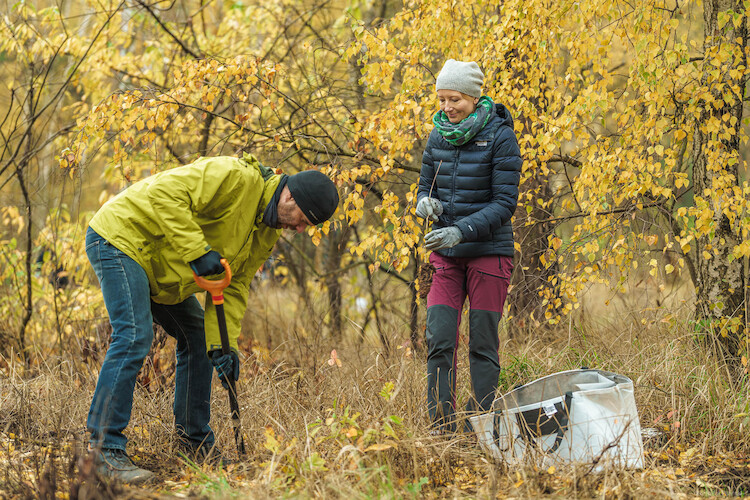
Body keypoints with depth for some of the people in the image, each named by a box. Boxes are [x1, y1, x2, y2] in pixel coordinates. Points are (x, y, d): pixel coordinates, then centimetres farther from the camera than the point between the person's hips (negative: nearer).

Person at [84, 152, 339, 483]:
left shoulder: (268, 233, 6)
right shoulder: (237, 178, -24)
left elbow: (233, 286, 4)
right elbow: (165, 193, -31)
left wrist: (222, 344, -10)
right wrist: (197, 250, -35)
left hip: (157, 271, 10)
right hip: (120, 237, -10)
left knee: (198, 338, 11)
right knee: (134, 336, -22)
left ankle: (195, 443, 19)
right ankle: (105, 449, -21)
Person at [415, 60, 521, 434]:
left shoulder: (500, 138, -11)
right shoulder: (438, 137, 5)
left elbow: (504, 204, -14)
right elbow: (426, 186, 14)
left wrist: (461, 231, -25)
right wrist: (424, 203, -10)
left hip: (489, 252, -4)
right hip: (446, 256, 4)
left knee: (482, 344, 1)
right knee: (439, 340, -4)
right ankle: (441, 426, 2)